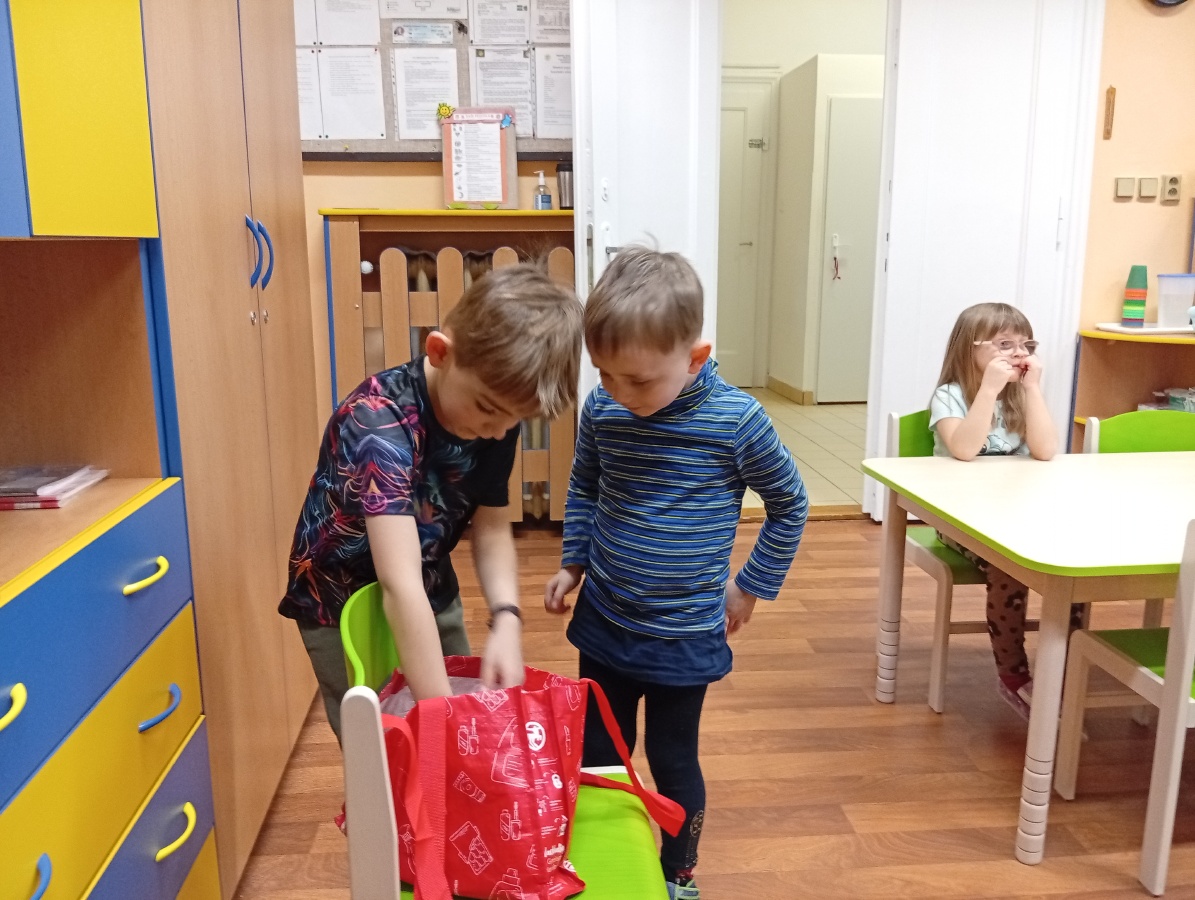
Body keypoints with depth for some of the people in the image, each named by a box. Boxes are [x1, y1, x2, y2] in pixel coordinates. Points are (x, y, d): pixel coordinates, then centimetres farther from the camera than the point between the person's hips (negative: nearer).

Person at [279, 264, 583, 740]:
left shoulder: (496, 416, -16)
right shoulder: (378, 419, -35)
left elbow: (492, 528, -8)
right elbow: (400, 585, -41)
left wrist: (505, 618, -25)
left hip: (433, 597, 6)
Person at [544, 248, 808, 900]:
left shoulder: (736, 420, -19)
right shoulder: (601, 409, -9)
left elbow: (789, 505, -3)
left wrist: (751, 586, -1)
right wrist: (574, 562, 6)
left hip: (684, 634, -3)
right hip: (603, 623, 3)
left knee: (672, 762, 14)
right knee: (596, 758, 18)